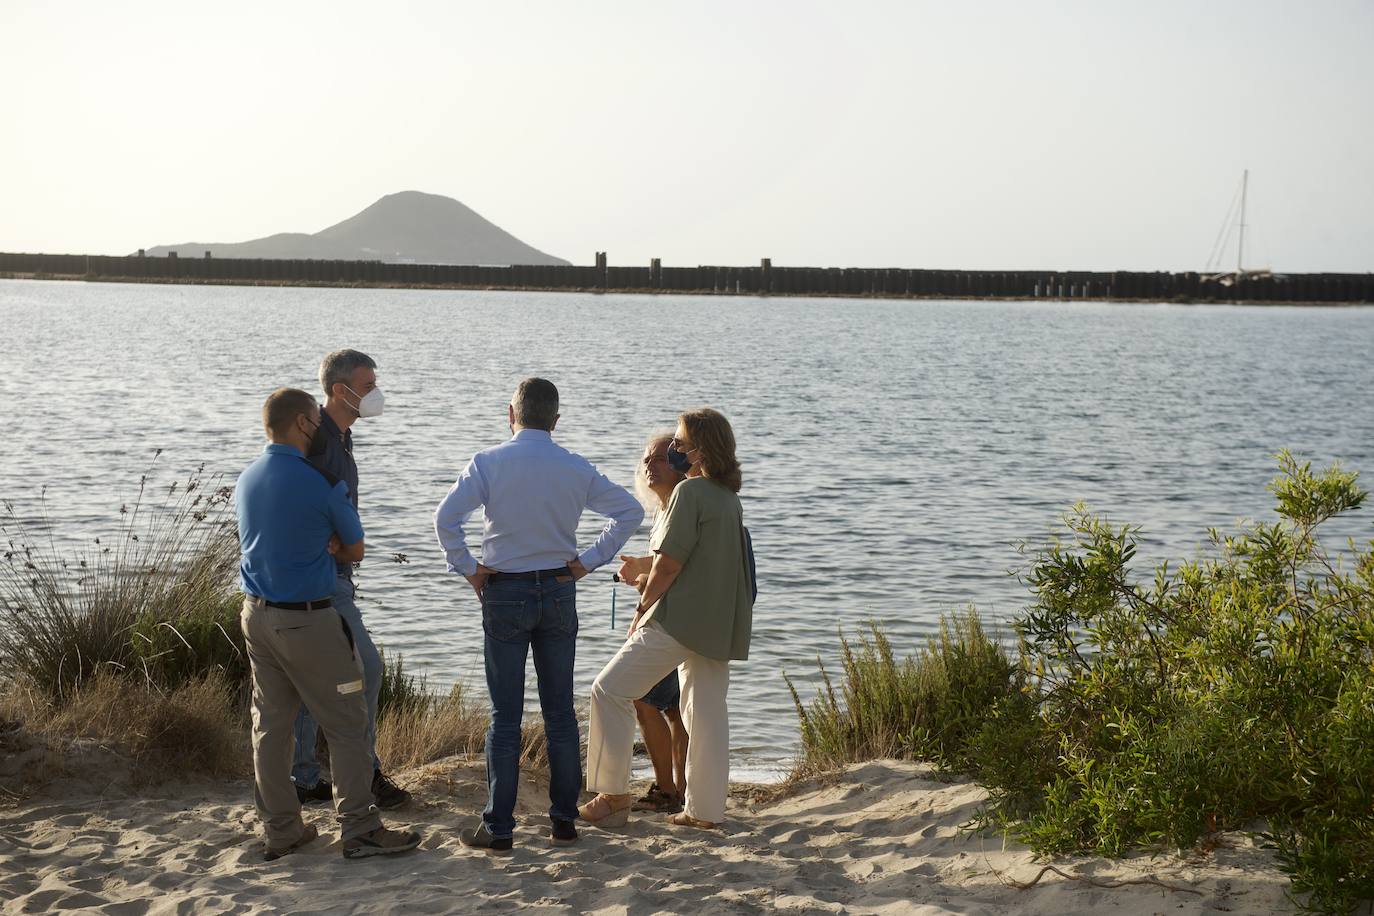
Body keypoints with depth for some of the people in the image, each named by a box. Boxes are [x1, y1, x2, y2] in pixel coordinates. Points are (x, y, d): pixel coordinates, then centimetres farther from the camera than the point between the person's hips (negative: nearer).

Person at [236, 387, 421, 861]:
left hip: (255, 613, 8)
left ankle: (280, 830, 18)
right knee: (345, 723, 0)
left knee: (270, 723, 12)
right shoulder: (321, 482, -13)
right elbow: (354, 550, -1)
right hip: (306, 619, -7)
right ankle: (359, 830, 2)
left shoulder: (246, 480, 8)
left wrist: (321, 542, 4)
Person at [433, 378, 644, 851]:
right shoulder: (576, 468, 1)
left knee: (505, 714, 2)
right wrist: (590, 559, 5)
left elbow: (446, 518, -17)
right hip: (559, 593, 2)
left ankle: (498, 827, 4)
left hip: (505, 593, -2)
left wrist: (467, 567, -5)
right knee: (560, 710, 10)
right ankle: (564, 818, 16)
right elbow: (630, 511, 5)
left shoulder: (488, 463, -8)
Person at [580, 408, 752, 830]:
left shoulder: (690, 492, -14)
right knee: (707, 712, 11)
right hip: (720, 623, 9)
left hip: (681, 618, -9)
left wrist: (643, 608, -3)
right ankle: (705, 810, 13)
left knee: (611, 690, -2)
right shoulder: (729, 496, 13)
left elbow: (669, 561, -16)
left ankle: (613, 794, -1)